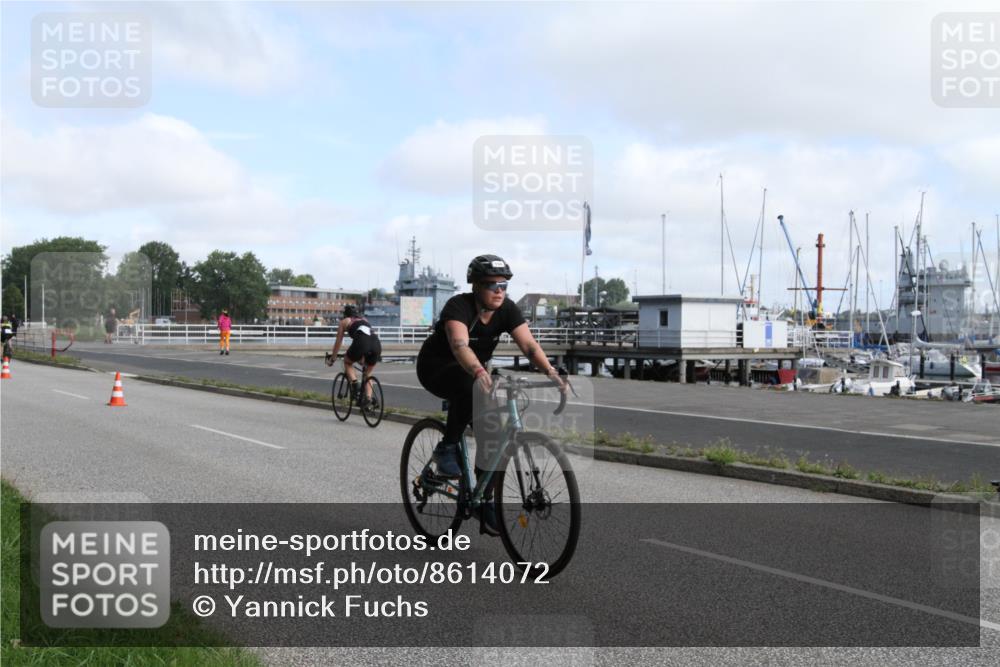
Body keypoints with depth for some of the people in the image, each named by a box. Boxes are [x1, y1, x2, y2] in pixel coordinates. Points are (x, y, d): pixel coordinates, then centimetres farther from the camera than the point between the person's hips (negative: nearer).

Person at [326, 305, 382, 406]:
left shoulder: (344, 322, 26)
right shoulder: (364, 320, 38)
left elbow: (338, 343, 29)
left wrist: (332, 358, 43)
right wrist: (363, 357, 59)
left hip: (361, 342, -4)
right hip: (377, 343, 4)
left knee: (347, 363, 25)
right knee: (368, 374, 23)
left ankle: (354, 384, 3)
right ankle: (368, 398, 7)